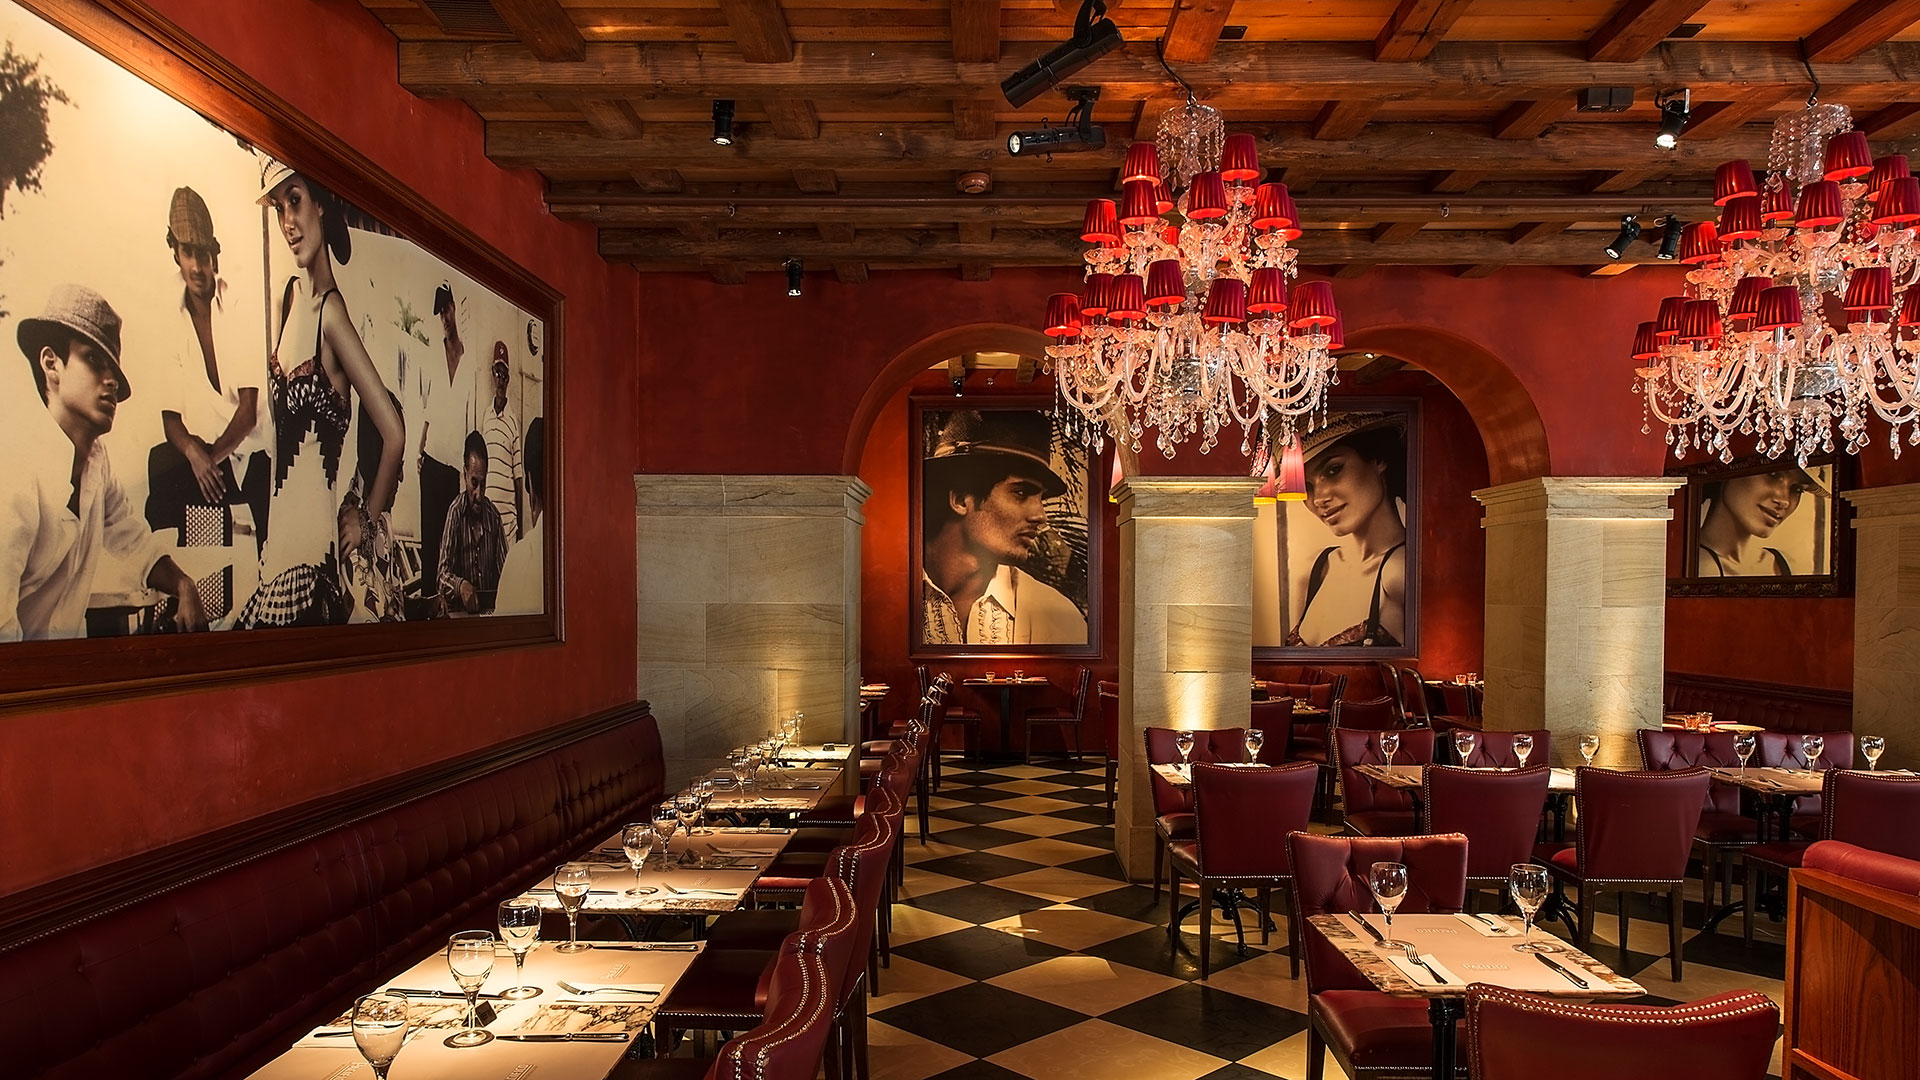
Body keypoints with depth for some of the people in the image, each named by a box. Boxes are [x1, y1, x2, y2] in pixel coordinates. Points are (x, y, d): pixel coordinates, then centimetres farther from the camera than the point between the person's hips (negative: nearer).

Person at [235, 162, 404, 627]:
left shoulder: (331, 313, -15)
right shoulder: (289, 296, 9)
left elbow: (394, 433, -22)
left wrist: (369, 518, -9)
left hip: (314, 549, -7)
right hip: (278, 534, 7)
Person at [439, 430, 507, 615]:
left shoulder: (493, 515, 5)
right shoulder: (455, 512, -6)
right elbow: (443, 574, -10)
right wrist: (460, 585, -30)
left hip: (490, 608, 2)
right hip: (460, 610, -2)